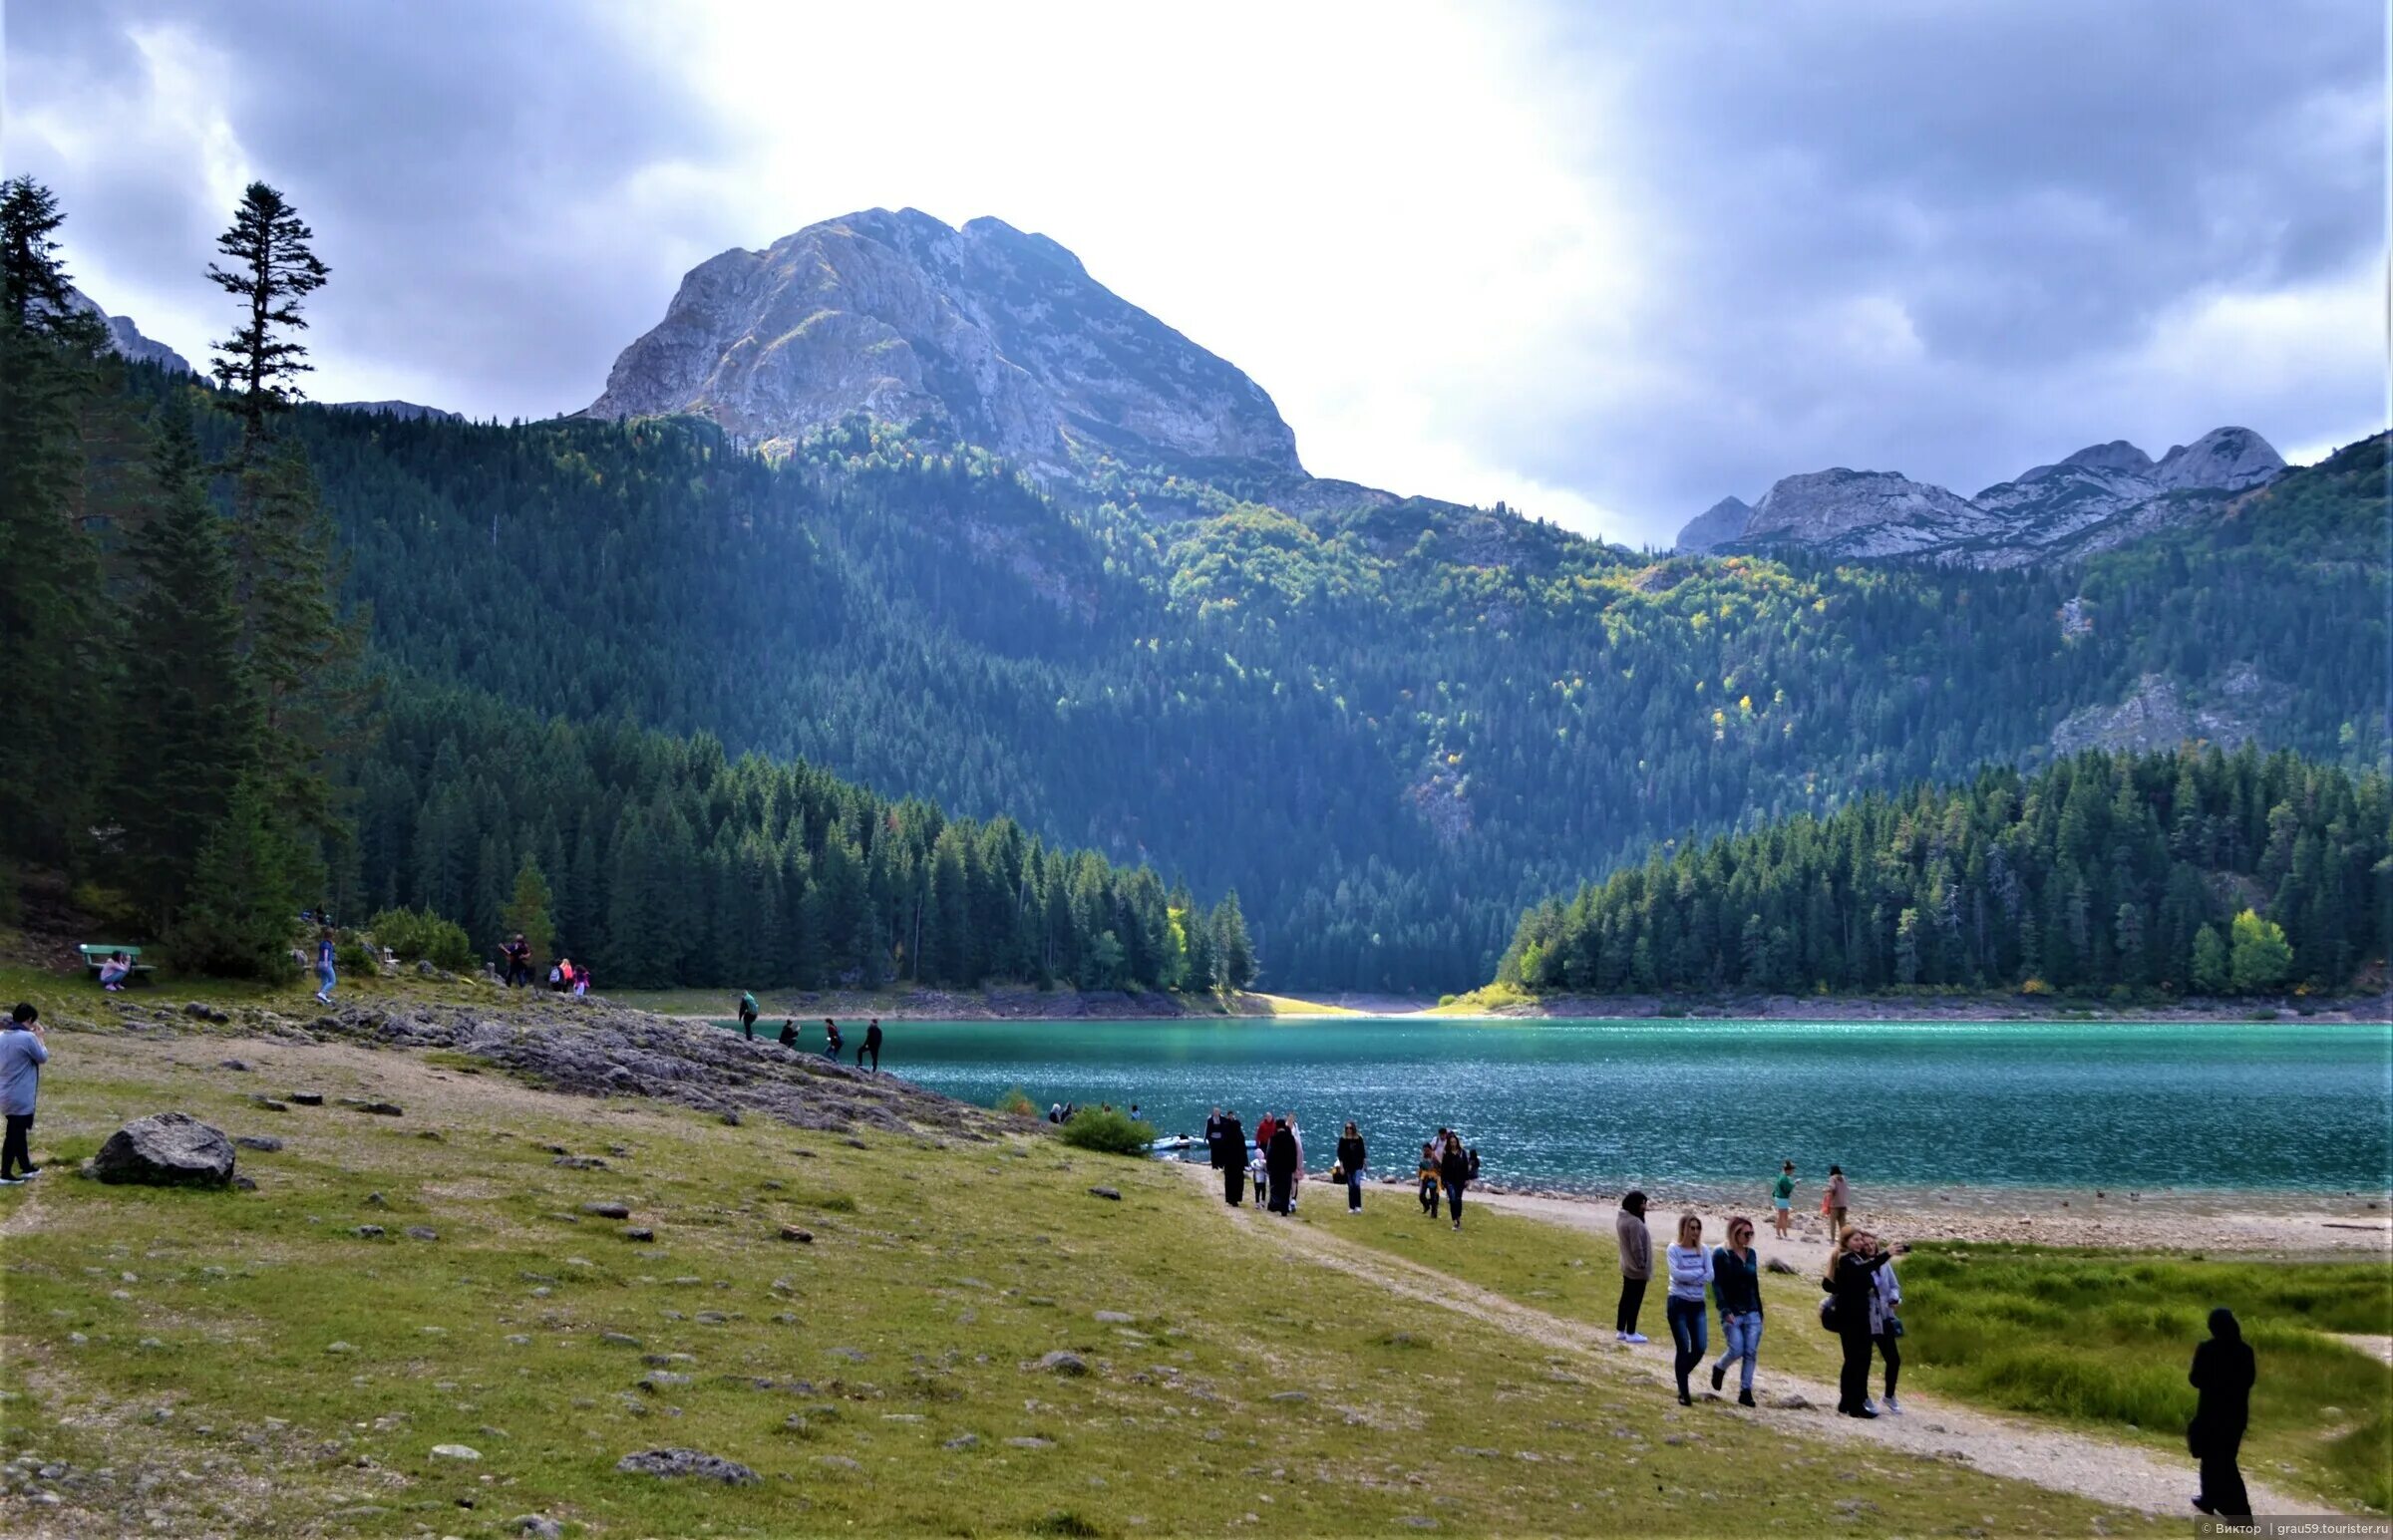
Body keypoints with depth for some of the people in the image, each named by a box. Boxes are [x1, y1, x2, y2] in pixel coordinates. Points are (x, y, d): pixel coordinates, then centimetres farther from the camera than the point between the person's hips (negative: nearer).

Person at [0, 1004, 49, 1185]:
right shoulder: (27, 1038, -21)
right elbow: (43, 1058, -8)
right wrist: (40, 1038, 3)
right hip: (21, 1097, -8)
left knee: (19, 1131, 20)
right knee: (15, 1134, 2)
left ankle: (26, 1168, 31)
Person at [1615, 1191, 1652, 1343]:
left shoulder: (1622, 1219, 5)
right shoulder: (1634, 1222, -26)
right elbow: (1636, 1247, -25)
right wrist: (1642, 1264, -15)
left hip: (1627, 1266, 9)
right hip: (1637, 1269, -9)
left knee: (1626, 1299, 17)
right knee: (1634, 1302, 2)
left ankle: (1620, 1331, 24)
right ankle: (1631, 1333, 10)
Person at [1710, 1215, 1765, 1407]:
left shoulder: (1751, 1254, 9)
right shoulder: (1721, 1255, -7)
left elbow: (1755, 1284, 15)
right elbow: (1716, 1285, -11)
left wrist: (1759, 1312, 15)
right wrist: (1725, 1311, -19)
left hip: (1751, 1313, 5)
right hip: (1732, 1313, -5)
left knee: (1751, 1353, 0)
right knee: (1736, 1350, -10)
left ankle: (1745, 1391, 7)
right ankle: (1719, 1369, 21)